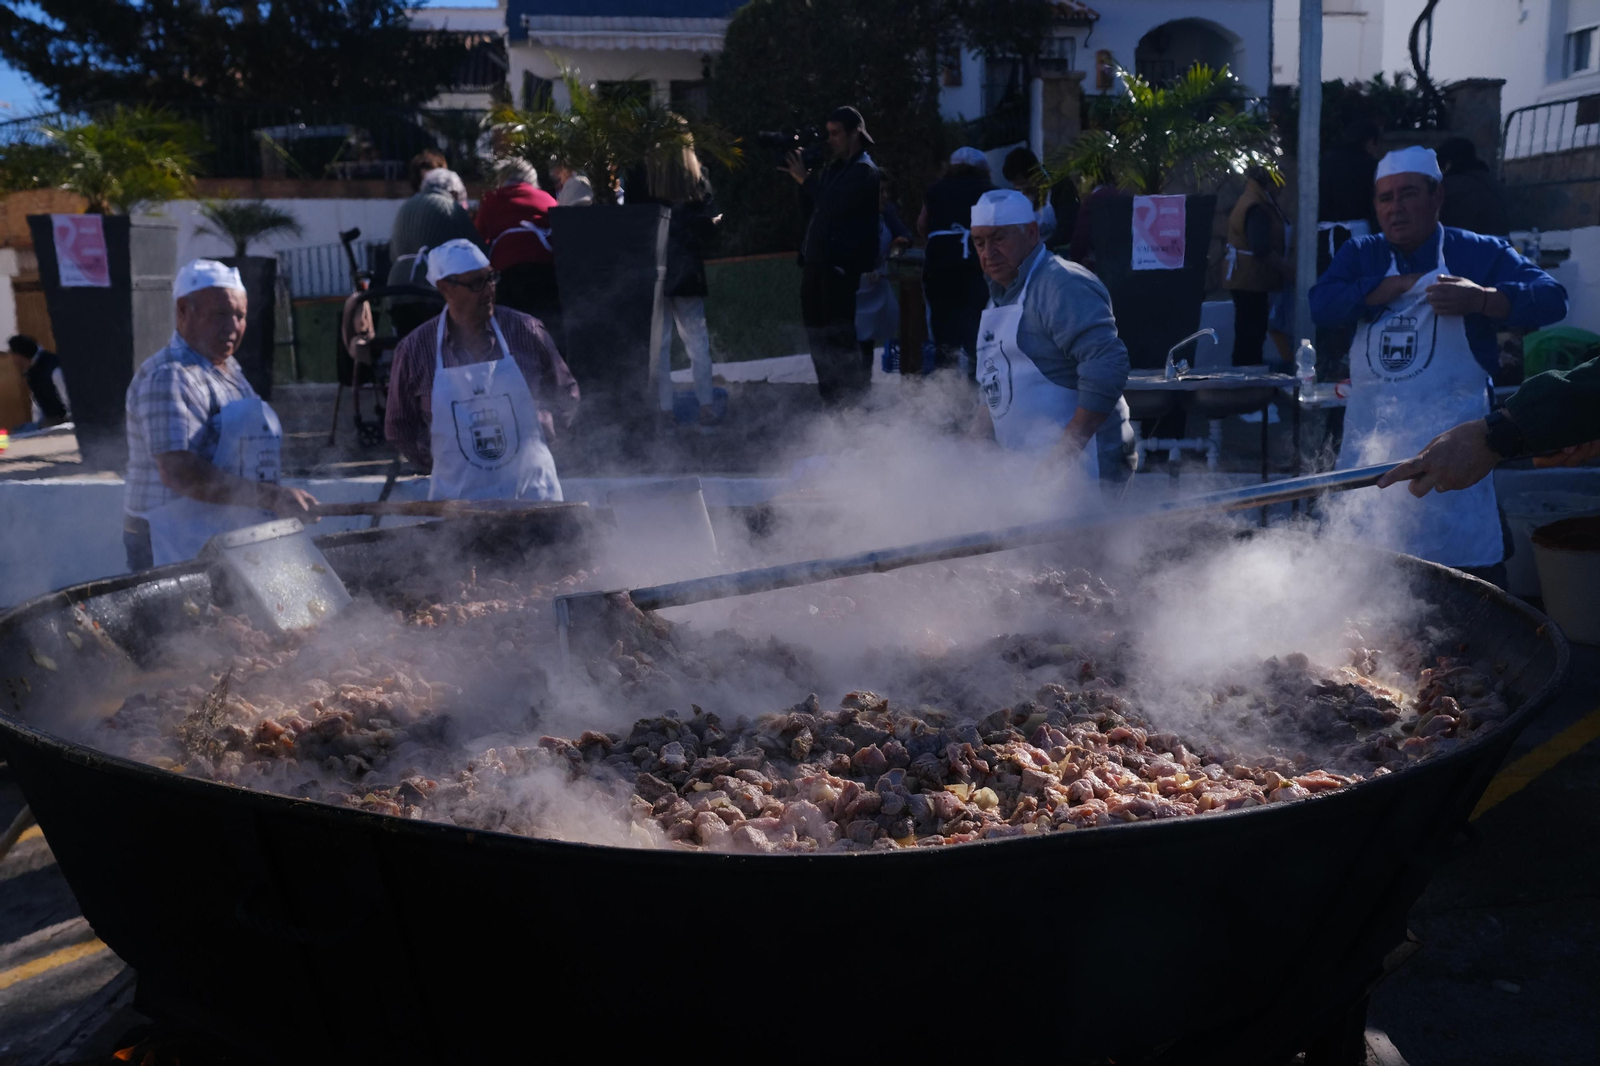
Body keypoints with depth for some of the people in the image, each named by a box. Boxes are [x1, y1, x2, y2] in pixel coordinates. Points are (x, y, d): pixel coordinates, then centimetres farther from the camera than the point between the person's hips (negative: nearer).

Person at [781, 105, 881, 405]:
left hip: (843, 267, -9)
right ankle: (830, 400, 19)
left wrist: (805, 178, -11)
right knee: (818, 335, 11)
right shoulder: (832, 168, 19)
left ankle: (855, 400, -2)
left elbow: (834, 205, -20)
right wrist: (806, 178, 5)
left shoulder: (864, 171, -6)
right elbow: (809, 211, 17)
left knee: (840, 337, -8)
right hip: (816, 262, 9)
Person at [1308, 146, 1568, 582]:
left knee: (1473, 562, -4)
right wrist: (1404, 284, -13)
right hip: (1371, 439, 3)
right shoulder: (1360, 254, 10)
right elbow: (1322, 303, -8)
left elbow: (1552, 299, -8)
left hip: (1449, 439, -3)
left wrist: (1479, 299, -24)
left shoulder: (1480, 253, 2)